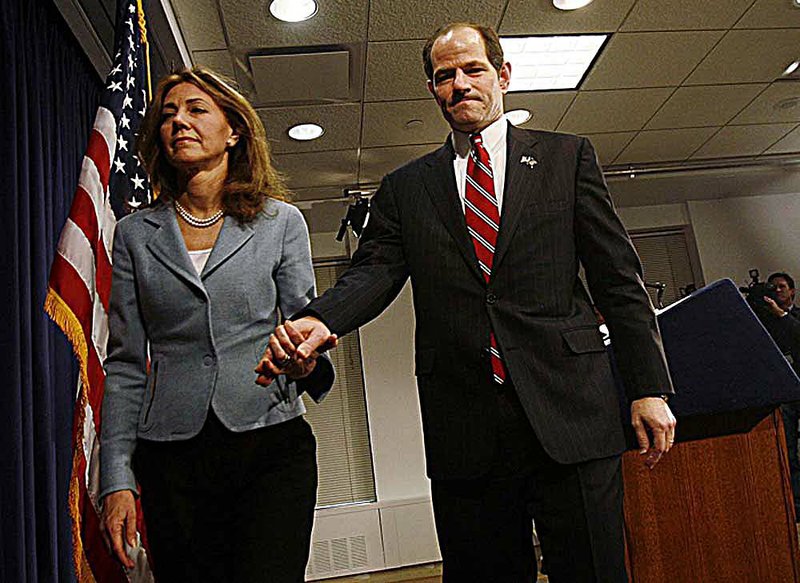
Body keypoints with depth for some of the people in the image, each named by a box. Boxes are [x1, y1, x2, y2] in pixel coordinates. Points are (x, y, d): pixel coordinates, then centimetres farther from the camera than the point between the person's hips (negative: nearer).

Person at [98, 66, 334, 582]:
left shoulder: (281, 221, 4)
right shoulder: (136, 234, 8)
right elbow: (126, 364, 7)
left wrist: (303, 362, -20)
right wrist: (117, 478, 1)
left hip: (272, 444, -1)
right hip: (173, 458, 2)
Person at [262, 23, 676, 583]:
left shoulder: (567, 157, 10)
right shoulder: (405, 188, 14)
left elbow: (618, 277, 6)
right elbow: (374, 271, 1)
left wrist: (649, 388, 0)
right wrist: (320, 320, -22)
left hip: (568, 410, -1)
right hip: (463, 427, 2)